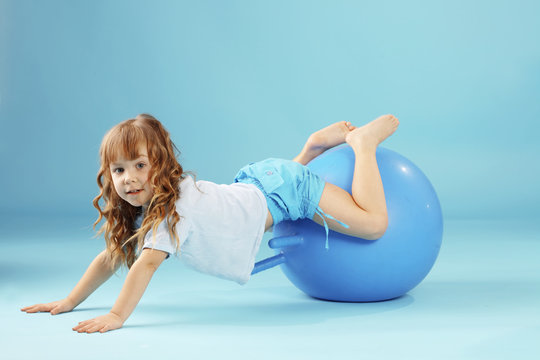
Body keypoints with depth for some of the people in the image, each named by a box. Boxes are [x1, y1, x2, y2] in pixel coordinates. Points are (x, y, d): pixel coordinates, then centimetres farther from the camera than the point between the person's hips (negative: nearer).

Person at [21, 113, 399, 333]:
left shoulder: (176, 205, -34)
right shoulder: (140, 209, -10)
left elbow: (146, 263, -41)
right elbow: (110, 258, -2)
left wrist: (117, 316, -44)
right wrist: (69, 302, -4)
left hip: (281, 188, -8)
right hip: (254, 182, 8)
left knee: (374, 224, -8)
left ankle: (362, 142, 10)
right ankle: (316, 145, 31)